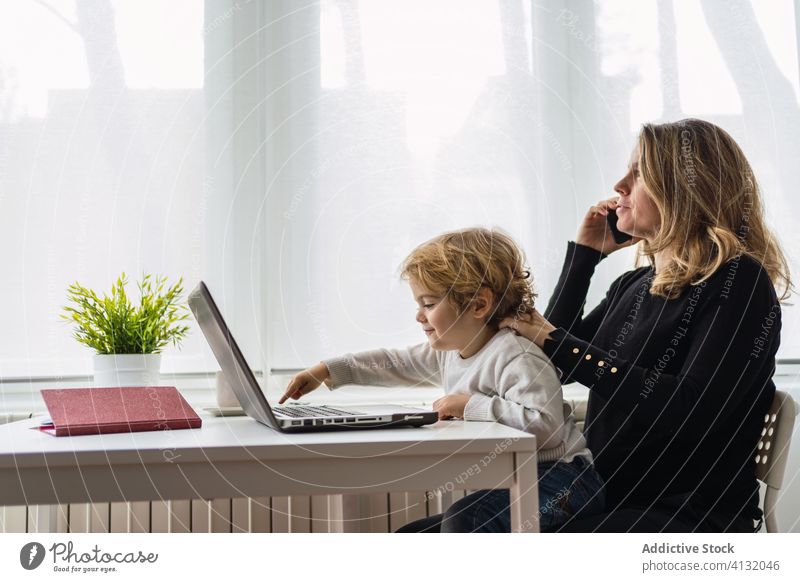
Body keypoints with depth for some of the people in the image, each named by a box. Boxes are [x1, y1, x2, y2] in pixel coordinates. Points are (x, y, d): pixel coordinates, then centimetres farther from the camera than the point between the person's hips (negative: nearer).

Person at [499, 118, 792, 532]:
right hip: (610, 498, 7)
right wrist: (584, 253, 12)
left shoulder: (739, 282, -9)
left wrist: (561, 345, -19)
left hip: (694, 513, -7)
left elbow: (693, 410, -22)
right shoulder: (633, 285, 13)